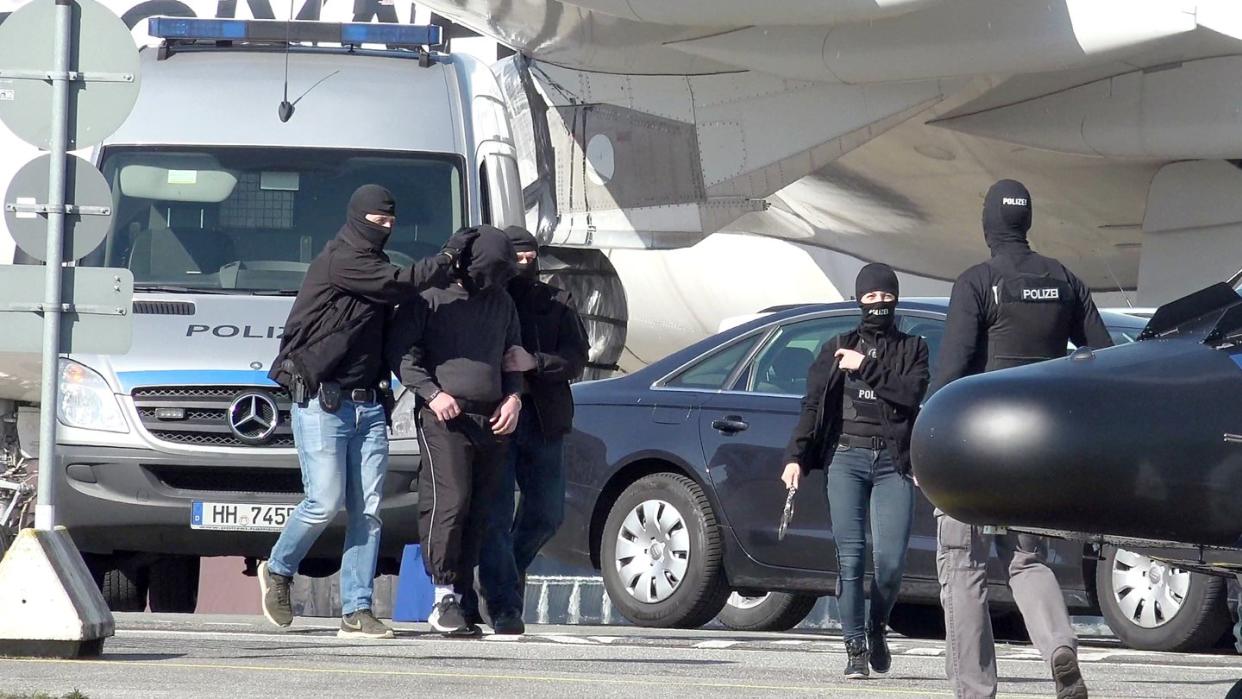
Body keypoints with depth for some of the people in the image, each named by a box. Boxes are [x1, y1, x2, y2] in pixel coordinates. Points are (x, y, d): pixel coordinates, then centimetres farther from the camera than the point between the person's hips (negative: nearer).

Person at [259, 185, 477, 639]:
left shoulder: (373, 266, 18)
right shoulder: (340, 261, -9)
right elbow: (403, 283, -19)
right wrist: (450, 256, -8)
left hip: (368, 405, 8)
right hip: (322, 402, -8)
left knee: (368, 510, 0)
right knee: (325, 503, -8)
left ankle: (357, 611, -1)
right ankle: (277, 571, 17)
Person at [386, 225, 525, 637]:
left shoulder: (501, 302, 18)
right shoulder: (430, 298, 1)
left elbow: (514, 355, 26)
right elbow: (400, 352, -2)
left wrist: (514, 396, 8)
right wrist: (432, 393, -13)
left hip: (492, 421, 6)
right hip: (445, 418, -6)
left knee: (478, 513, 4)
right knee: (450, 502, -16)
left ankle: (457, 600, 7)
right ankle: (445, 597, -11)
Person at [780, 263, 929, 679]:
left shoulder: (912, 349, 14)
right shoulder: (837, 349, 17)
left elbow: (912, 394, -4)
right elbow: (812, 406, 11)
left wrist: (866, 368, -8)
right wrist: (795, 457, 0)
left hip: (893, 463, 0)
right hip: (846, 458, 0)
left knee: (890, 560, -9)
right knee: (850, 555, -11)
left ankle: (877, 628, 19)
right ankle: (855, 649, -7)